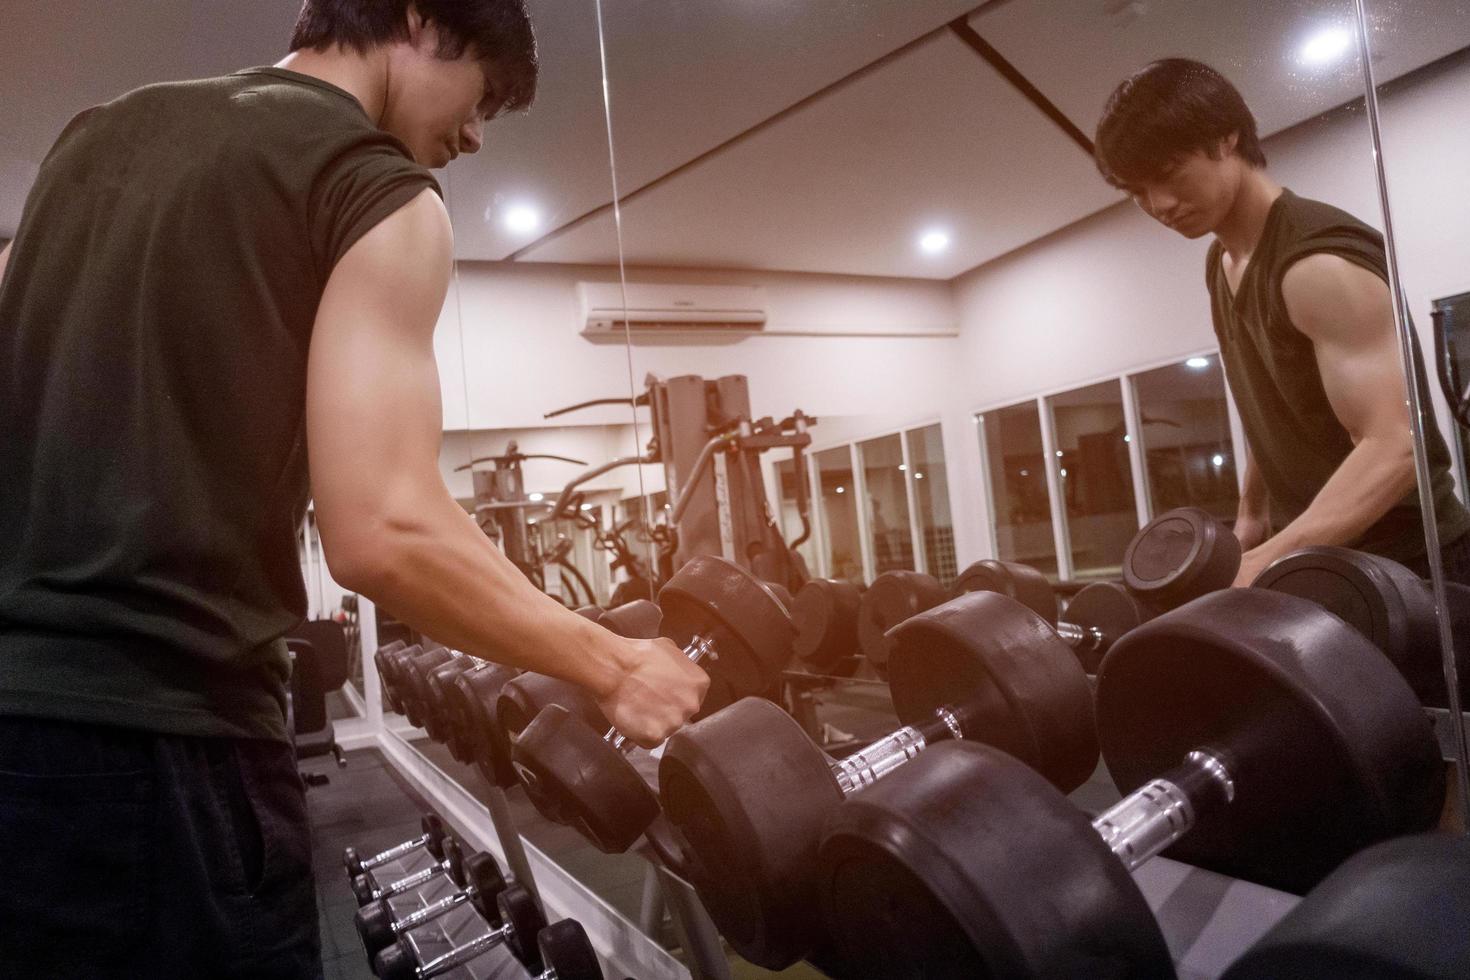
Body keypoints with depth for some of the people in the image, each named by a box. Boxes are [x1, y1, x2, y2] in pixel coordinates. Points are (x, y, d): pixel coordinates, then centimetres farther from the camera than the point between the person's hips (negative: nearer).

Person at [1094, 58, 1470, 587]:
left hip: (1402, 565, -8)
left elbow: (1393, 447, -28)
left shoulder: (1320, 263, -20)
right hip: (1311, 560, 8)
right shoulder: (1221, 264, 8)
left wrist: (1269, 561, -39)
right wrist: (1250, 524, 12)